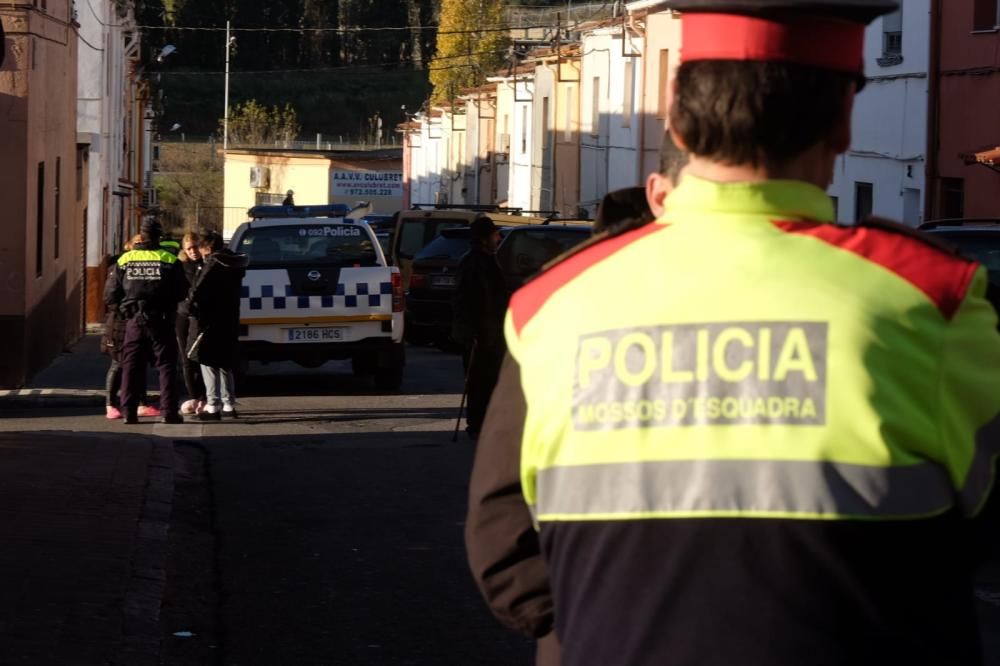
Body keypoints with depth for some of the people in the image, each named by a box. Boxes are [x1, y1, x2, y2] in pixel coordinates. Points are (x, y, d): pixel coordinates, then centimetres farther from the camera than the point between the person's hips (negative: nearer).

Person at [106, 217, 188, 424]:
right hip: (160, 321, -2)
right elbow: (182, 292, -3)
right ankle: (168, 411, -2)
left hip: (133, 322, 2)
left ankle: (129, 412, 4)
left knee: (131, 367, 8)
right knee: (166, 366, 4)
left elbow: (112, 295, 3)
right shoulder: (169, 260, -5)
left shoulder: (125, 261, 1)